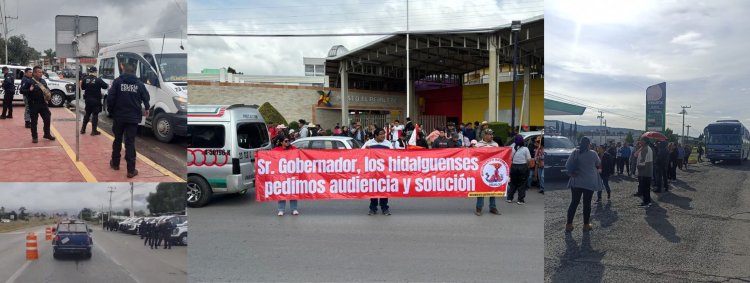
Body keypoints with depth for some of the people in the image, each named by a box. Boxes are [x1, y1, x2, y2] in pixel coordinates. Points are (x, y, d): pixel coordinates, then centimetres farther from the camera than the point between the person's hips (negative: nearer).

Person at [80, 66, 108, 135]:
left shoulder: (85, 79, -4)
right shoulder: (98, 80, -14)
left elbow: (82, 87, 6)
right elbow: (105, 86, -4)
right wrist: (108, 85, 17)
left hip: (88, 100, 4)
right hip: (96, 100, -4)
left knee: (87, 114, 19)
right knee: (95, 115, 2)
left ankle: (83, 129, 23)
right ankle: (94, 131, 3)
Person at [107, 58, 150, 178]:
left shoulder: (117, 81, -5)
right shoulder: (139, 84, 0)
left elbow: (110, 98, -11)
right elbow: (146, 99, 4)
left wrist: (111, 111, 5)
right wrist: (146, 109, 26)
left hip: (119, 116, 0)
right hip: (133, 118, 0)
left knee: (117, 140, 19)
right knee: (130, 143, 1)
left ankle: (115, 163, 32)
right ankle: (131, 170, -2)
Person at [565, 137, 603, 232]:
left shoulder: (575, 153, -4)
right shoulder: (593, 154, -6)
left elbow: (567, 165, -6)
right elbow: (598, 163, 12)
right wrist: (598, 169, 32)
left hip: (576, 182, 2)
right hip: (589, 182, -2)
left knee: (574, 202, 8)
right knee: (587, 203, 7)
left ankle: (569, 224, 8)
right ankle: (586, 225, 13)